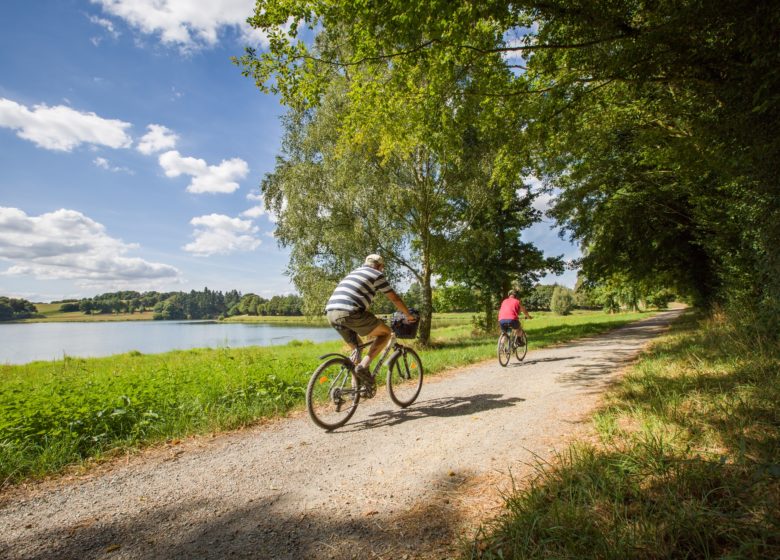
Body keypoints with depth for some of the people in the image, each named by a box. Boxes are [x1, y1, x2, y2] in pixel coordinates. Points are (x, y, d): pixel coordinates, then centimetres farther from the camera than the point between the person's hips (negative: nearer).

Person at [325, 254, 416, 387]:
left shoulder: (353, 273, 33)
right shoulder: (376, 274, 12)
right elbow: (395, 298, 13)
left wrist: (373, 321, 53)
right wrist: (409, 315, 29)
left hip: (331, 313, 7)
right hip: (350, 313, -7)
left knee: (356, 348, 26)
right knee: (385, 332, 11)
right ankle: (364, 365, -5)